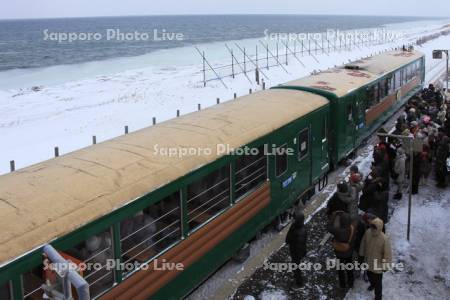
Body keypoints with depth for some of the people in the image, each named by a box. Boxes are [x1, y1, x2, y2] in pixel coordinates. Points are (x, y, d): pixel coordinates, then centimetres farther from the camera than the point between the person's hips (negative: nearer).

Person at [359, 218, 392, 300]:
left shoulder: (384, 239, -31)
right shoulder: (368, 233, -17)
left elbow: (388, 253, -19)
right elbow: (363, 244, 2)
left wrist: (386, 266, -10)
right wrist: (362, 255, 13)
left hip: (378, 264, -5)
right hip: (368, 262, 5)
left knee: (378, 282, 11)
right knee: (369, 275, 31)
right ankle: (372, 285, 62)